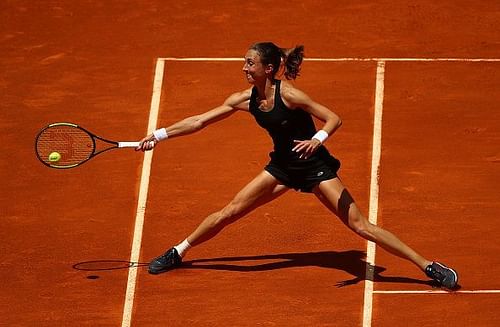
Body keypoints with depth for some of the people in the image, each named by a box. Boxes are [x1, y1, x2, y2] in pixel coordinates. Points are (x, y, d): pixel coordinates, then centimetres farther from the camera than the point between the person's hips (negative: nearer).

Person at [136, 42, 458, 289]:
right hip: (283, 166, 6)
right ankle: (178, 253, 23)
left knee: (360, 226, -13)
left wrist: (317, 139, -42)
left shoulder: (288, 94, -23)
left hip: (315, 166, -6)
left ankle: (429, 266, -10)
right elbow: (200, 121, 3)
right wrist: (160, 135, 0)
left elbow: (334, 119, -22)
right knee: (229, 212, 5)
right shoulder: (245, 99, -5)